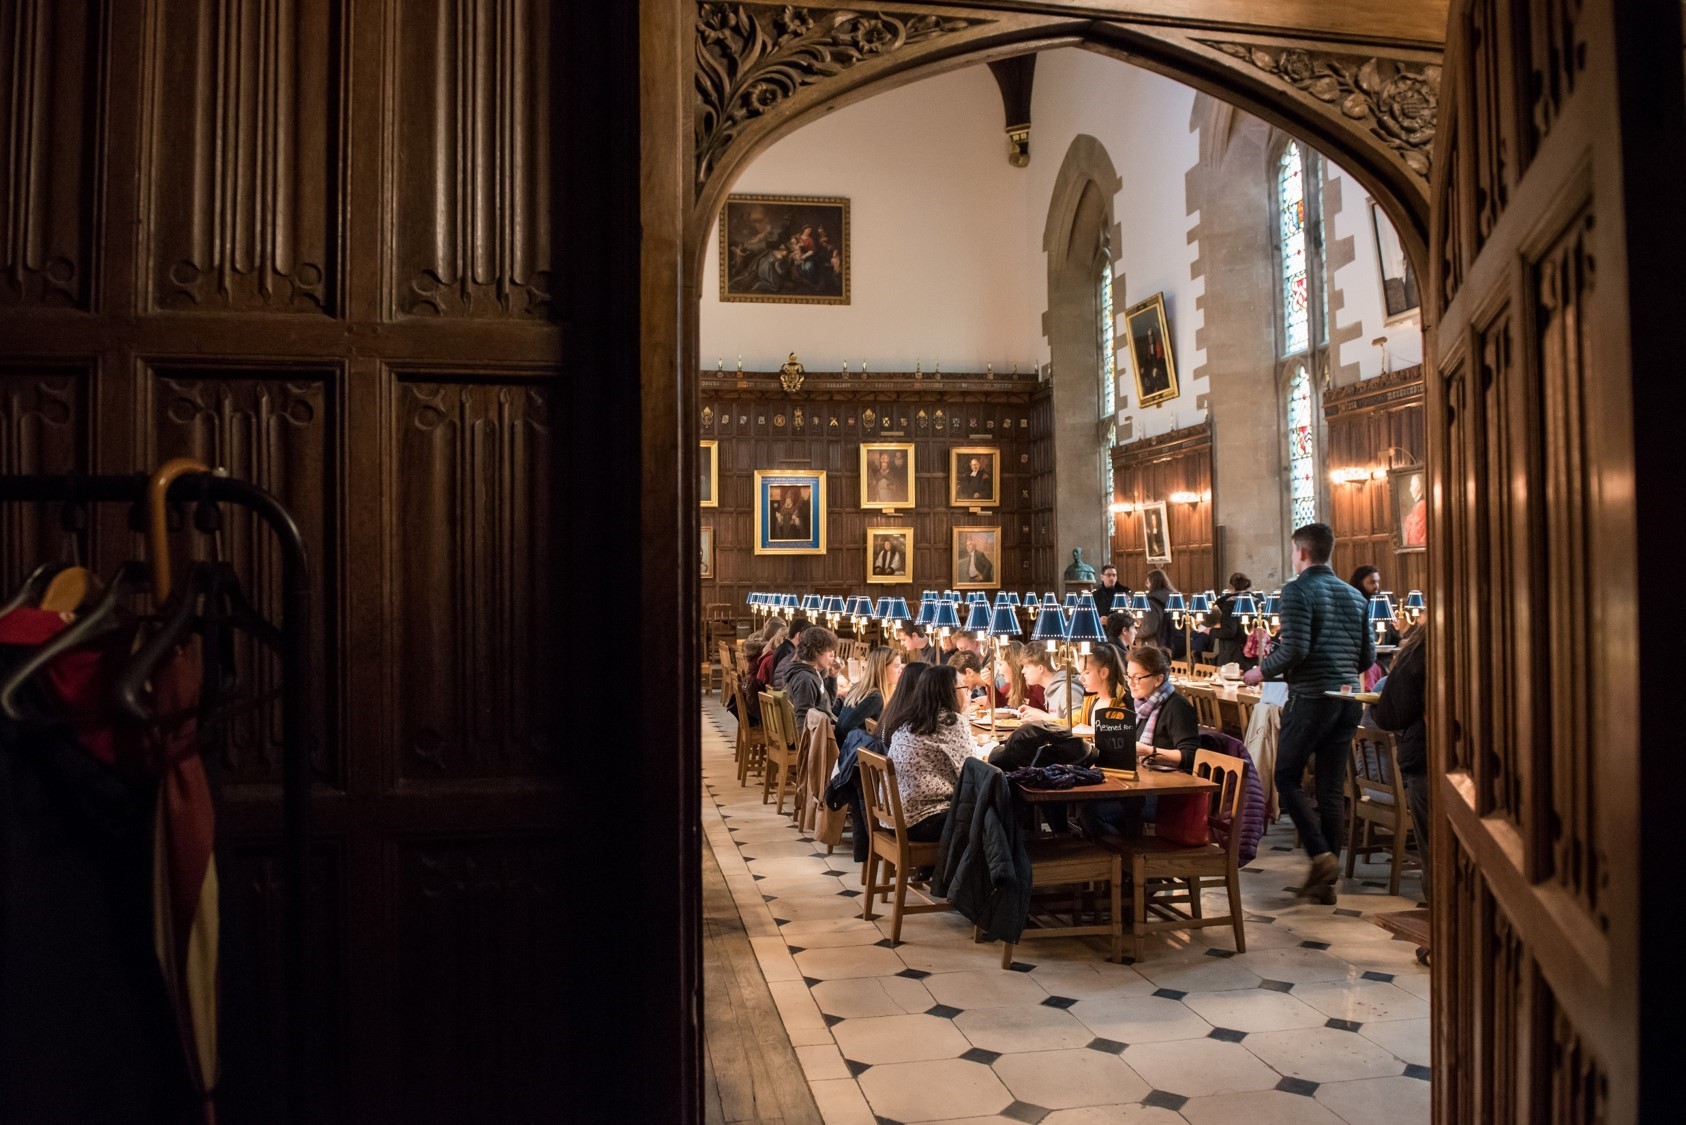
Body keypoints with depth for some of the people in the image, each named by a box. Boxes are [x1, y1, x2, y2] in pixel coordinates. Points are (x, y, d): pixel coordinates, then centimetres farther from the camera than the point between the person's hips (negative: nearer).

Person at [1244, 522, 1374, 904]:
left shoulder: (1297, 590, -9)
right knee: (1332, 788, 9)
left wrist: (1262, 671, -2)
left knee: (1286, 778, 7)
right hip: (1348, 699, 6)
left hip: (1310, 697, -6)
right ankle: (1325, 881, 13)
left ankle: (1321, 855, -8)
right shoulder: (1354, 595, 12)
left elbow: (1295, 649, -18)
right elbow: (1368, 656, 13)